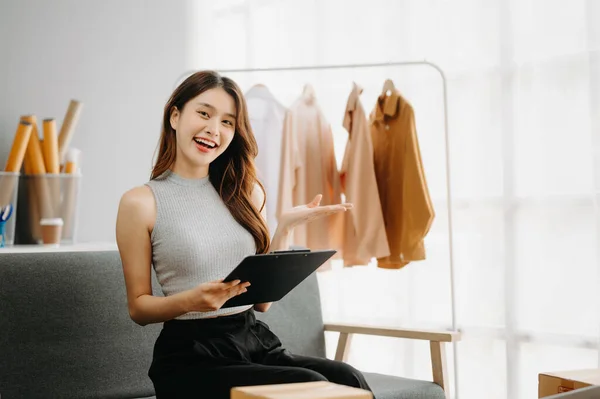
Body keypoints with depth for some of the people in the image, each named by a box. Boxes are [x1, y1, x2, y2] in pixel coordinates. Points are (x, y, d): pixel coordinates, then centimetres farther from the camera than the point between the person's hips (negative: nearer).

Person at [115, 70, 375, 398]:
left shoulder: (245, 194, 12)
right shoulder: (140, 202, -2)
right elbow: (138, 308, 0)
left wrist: (285, 227, 0)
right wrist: (191, 300, -20)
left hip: (256, 341, 5)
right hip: (191, 354, -5)